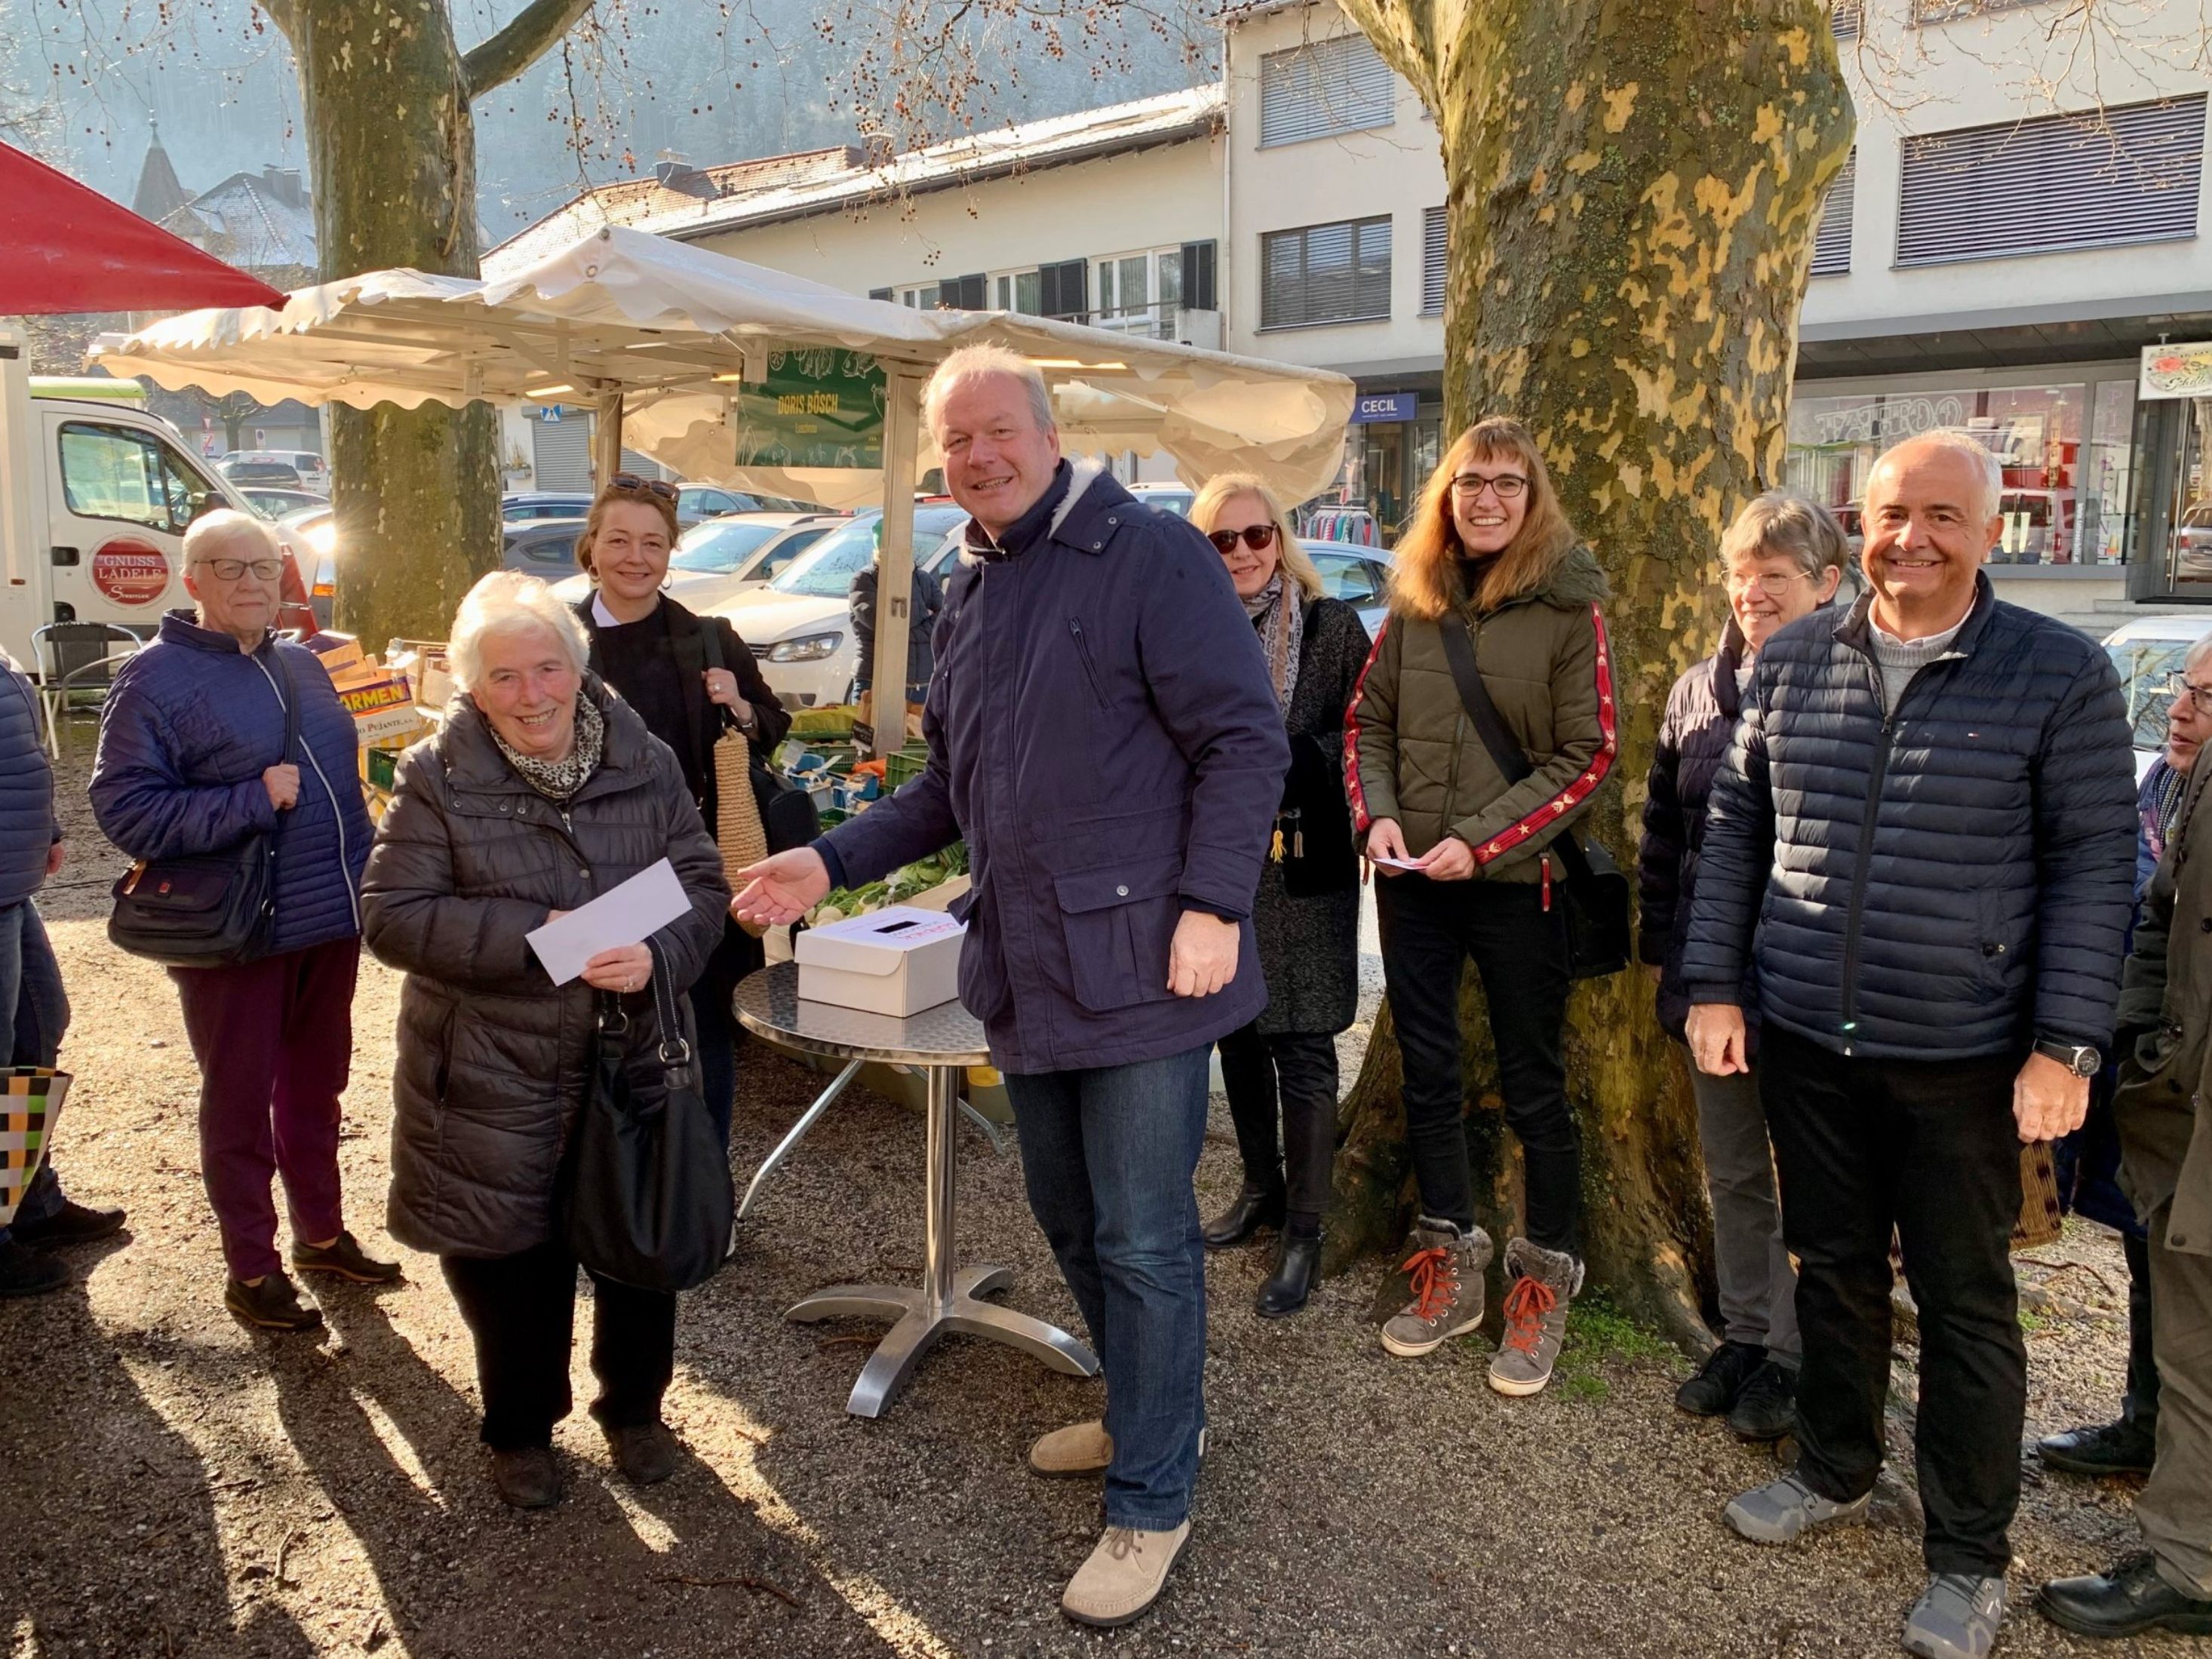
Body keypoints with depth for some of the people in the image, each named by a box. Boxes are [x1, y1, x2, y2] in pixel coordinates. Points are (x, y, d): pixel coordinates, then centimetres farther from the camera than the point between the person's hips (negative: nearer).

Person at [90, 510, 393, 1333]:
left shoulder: (303, 665, 10)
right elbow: (123, 808, -15)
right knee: (239, 1101, 8)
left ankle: (321, 1233, 35)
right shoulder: (154, 680, -9)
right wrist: (252, 801, -21)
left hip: (330, 922, 6)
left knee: (315, 1087, 19)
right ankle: (251, 1270, 23)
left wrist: (361, 881, 13)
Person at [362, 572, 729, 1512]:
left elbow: (703, 886, 0)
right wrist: (531, 937, -24)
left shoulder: (646, 763, 0)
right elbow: (394, 915, -11)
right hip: (494, 1080, -2)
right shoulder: (437, 779, -7)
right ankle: (521, 1428, 37)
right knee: (511, 1260, 13)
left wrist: (656, 955, -21)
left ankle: (635, 1407, 40)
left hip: (637, 1064, 2)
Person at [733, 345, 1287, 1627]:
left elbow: (1245, 740, -13)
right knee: (1071, 1217, 20)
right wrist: (832, 863, 8)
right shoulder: (969, 594, 14)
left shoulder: (1151, 555, -10)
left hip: (1139, 965, -8)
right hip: (1028, 971, 8)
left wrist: (1213, 903, -22)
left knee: (1143, 1238, 2)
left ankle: (1153, 1498, 20)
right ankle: (1151, 1413, 42)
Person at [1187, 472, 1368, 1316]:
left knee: (1302, 1047, 1)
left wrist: (1280, 753, -17)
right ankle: (1262, 1187, 35)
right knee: (1236, 1033, 15)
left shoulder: (1332, 626, -4)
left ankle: (1304, 1232, 14)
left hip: (1301, 869, -4)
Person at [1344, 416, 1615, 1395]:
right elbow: (1368, 723, 11)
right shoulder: (1414, 601, 6)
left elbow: (1586, 755, -10)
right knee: (1426, 1073, 13)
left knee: (1532, 1084, 7)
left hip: (1517, 880, -4)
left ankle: (1544, 1285, 23)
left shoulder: (1569, 606, -6)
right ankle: (1449, 1267, 29)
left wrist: (1481, 840, -16)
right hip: (1410, 878, 4)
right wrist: (1376, 814, -6)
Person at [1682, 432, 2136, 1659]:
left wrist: (2066, 1044, -11)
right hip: (1804, 1041, 3)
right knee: (1833, 1267, 18)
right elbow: (1734, 826, 7)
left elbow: (2093, 864, -6)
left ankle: (1968, 1557, 28)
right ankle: (1834, 1471, 40)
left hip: (1962, 1060, -3)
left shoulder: (2060, 674, -7)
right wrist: (1714, 985, 2)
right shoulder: (1791, 660, 3)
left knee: (1965, 1303, 10)